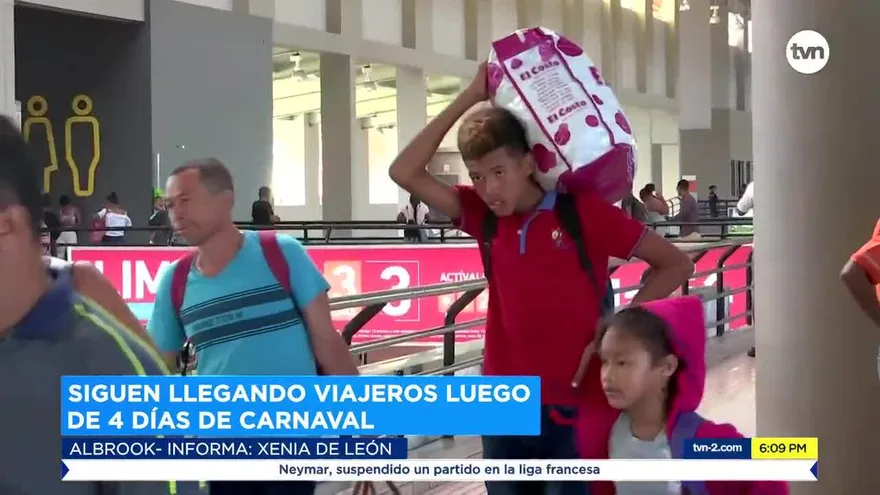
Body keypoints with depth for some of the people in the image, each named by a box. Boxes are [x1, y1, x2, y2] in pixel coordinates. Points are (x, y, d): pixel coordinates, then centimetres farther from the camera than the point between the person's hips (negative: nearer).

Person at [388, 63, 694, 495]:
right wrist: (469, 98, -6)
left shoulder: (584, 211, -8)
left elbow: (676, 264, -3)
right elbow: (405, 173, -4)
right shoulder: (484, 217, 2)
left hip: (573, 407, -4)